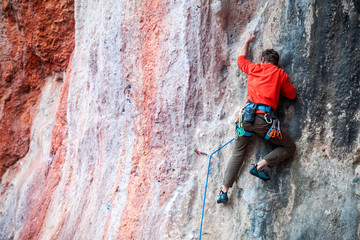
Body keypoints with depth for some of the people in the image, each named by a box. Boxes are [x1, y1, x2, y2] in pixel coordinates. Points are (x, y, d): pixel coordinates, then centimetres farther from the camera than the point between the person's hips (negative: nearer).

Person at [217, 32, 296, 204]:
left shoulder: (254, 68, 15)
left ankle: (224, 189, 3)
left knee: (238, 152, 13)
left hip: (247, 114, 4)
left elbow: (241, 59, 36)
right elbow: (292, 94, 17)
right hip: (264, 118, -3)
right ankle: (261, 165, -7)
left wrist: (247, 41, 50)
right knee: (289, 147, 11)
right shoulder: (280, 74, 9)